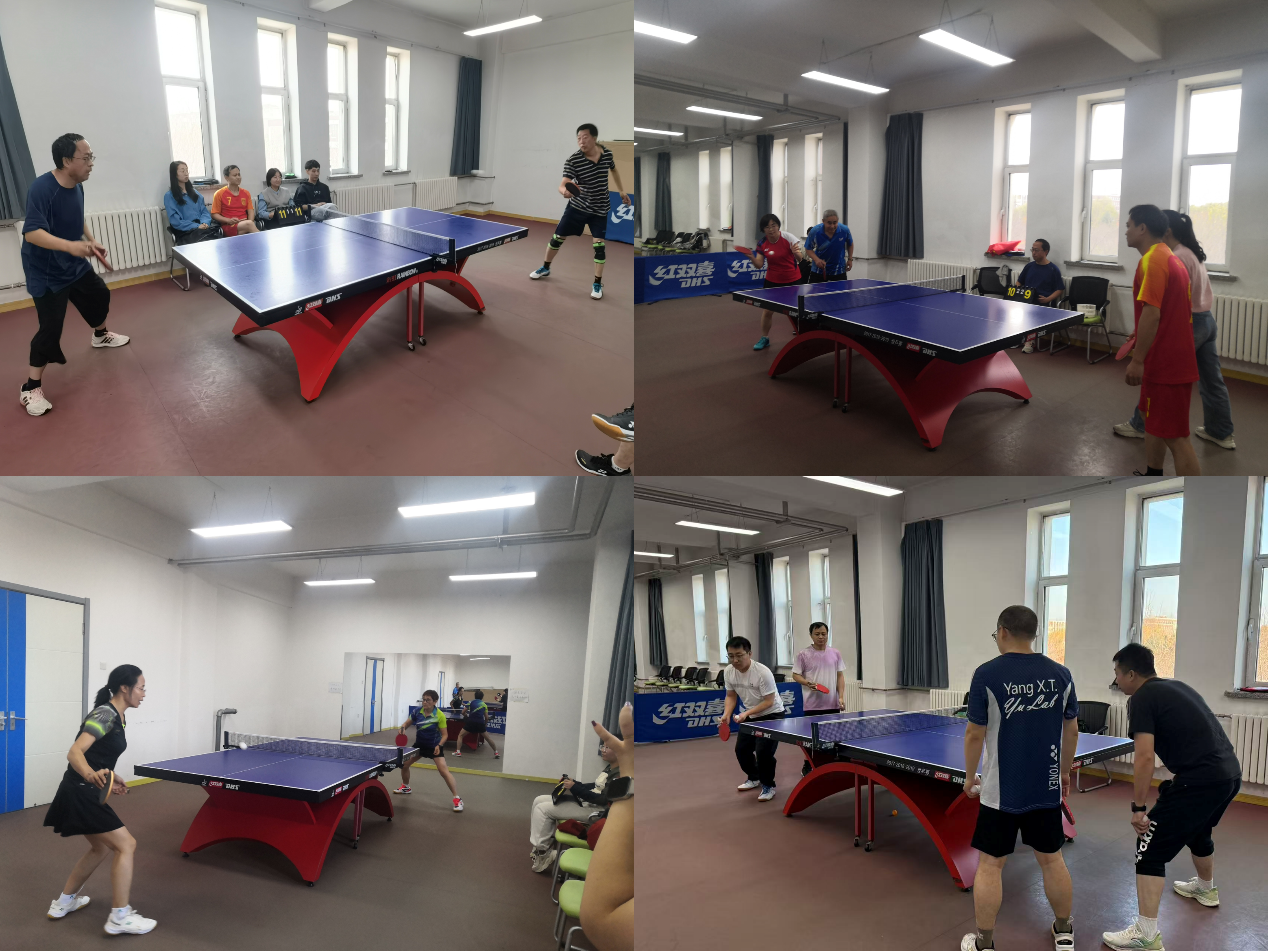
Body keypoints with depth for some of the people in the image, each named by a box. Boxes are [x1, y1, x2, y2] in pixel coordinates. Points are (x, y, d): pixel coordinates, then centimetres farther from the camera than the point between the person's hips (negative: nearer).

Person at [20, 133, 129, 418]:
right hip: (46, 272, -8)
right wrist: (70, 245, -49)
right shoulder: (41, 189, -29)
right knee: (51, 326, -11)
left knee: (99, 295, 26)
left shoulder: (76, 186, -3)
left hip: (75, 264, 8)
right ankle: (31, 387, 1)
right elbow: (31, 233, -37)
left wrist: (91, 241, 8)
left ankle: (101, 335, 58)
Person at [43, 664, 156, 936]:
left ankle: (63, 902, 36)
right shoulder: (105, 714, -18)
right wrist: (90, 775, -46)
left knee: (101, 847, 24)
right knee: (126, 845, -9)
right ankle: (120, 917, -4)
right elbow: (74, 753, -28)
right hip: (80, 794, -10)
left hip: (86, 794, 10)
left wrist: (112, 779, 17)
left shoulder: (117, 716, 11)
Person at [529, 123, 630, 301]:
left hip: (599, 210, 1)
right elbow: (563, 184, -28)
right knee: (557, 237, 9)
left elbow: (614, 170, 14)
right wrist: (564, 191, -51)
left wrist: (621, 190, 17)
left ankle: (597, 284, 8)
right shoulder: (572, 160, -21)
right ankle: (545, 268, 35)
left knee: (599, 245, -8)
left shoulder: (607, 154, -9)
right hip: (577, 206, -1)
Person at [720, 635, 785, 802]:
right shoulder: (728, 672, -13)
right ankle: (754, 778, 34)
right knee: (741, 749, 7)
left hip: (771, 715, -6)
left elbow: (769, 701, -27)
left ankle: (768, 786, 5)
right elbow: (731, 696, 2)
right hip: (750, 715, 6)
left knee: (763, 751, -18)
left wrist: (746, 713, -34)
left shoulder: (763, 672, -31)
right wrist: (727, 714, -16)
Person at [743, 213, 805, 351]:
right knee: (767, 311, 0)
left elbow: (799, 258, -14)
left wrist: (796, 253, -38)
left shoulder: (788, 237, -15)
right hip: (772, 281, 2)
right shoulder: (762, 243, -7)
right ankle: (765, 339, 18)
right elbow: (759, 265, -6)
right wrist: (752, 258, -27)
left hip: (792, 280, -2)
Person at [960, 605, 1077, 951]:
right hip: (1047, 788, 4)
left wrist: (969, 777, 3)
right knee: (1052, 859, 18)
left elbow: (975, 734, -11)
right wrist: (1065, 771, 22)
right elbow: (1071, 730, 7)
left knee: (990, 865, 6)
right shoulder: (1060, 674, -2)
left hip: (1001, 791, -4)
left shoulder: (987, 674, -14)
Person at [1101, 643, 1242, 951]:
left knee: (1150, 847, -4)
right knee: (1198, 830, 35)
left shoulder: (1142, 699, -9)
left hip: (1202, 779, -9)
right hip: (1230, 772, 9)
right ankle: (1206, 889, 60)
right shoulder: (1176, 687, 18)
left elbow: (1145, 756, -18)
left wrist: (1138, 807, -12)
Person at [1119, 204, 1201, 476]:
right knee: (1154, 422, 23)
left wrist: (1137, 360, -23)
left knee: (1175, 436, -7)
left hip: (1165, 364, -10)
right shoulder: (1169, 258, 14)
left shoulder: (1152, 260, -17)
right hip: (1174, 359, 10)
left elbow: (1151, 314, -24)